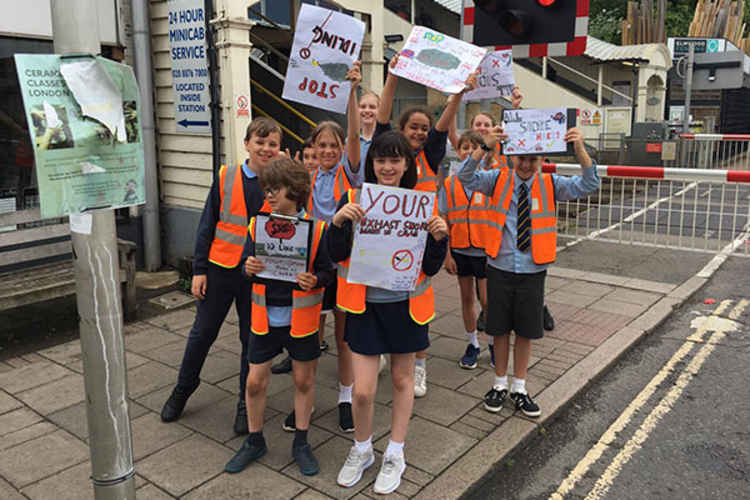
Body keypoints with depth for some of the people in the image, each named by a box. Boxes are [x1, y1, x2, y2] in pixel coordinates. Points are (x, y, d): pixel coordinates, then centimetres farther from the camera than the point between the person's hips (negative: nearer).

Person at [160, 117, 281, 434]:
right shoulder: (225, 178, -2)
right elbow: (207, 226, 0)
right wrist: (199, 269, -2)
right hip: (220, 269, 0)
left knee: (252, 339, 10)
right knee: (202, 333, 12)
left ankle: (246, 403, 28)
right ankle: (183, 389, 36)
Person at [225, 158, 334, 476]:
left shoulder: (316, 229, -9)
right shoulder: (257, 226, -1)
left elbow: (327, 271, -4)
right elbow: (247, 267, 4)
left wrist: (314, 280, -25)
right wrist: (249, 269, -19)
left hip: (301, 317, -2)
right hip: (265, 315, 2)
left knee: (304, 380, 11)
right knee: (255, 381, 8)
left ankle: (301, 443, 31)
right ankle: (254, 441, 31)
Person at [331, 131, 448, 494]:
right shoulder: (354, 200, -4)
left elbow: (431, 268, -3)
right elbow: (337, 255, -8)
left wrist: (439, 238, -21)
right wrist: (338, 223, -24)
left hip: (405, 304, 1)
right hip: (365, 304, -1)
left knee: (402, 378, 15)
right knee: (363, 390, -1)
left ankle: (395, 455, 36)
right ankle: (361, 450, 30)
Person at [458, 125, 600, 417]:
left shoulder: (550, 185, -1)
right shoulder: (498, 180, -3)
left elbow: (588, 185, -13)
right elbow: (466, 177, -19)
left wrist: (580, 150, -28)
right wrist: (485, 148, -34)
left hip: (533, 271, 1)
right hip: (500, 269, 0)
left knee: (526, 332, 11)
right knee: (500, 329, 11)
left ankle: (519, 388, 29)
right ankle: (500, 385, 31)